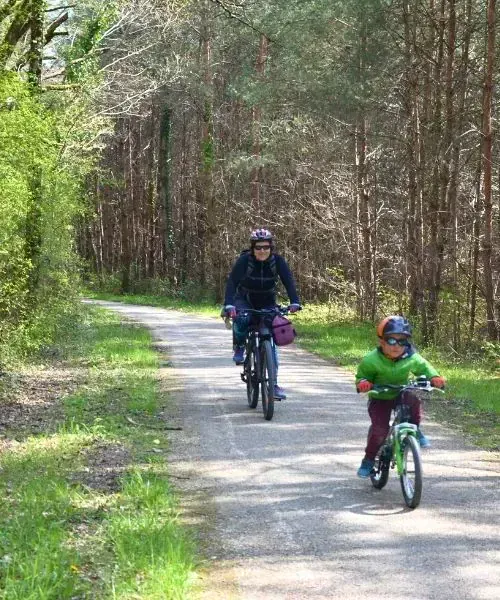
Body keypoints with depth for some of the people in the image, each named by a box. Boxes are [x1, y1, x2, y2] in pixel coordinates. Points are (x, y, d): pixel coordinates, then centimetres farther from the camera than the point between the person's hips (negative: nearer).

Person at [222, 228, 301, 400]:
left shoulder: (278, 261, -18)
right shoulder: (244, 260, -23)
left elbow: (289, 281, -25)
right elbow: (232, 282, -32)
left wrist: (294, 302, -42)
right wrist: (229, 305, -47)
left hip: (267, 303, 2)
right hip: (245, 300, -2)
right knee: (241, 319, -36)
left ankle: (273, 384, -5)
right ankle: (239, 348, -6)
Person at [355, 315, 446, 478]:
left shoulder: (411, 358, -16)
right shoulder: (371, 361, -20)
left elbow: (424, 367, 1)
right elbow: (361, 376, -7)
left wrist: (434, 377, -19)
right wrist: (362, 383, -31)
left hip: (400, 395, 2)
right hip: (379, 399, -1)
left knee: (413, 399, -32)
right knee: (379, 429, -18)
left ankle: (415, 431, -7)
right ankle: (369, 459, 5)